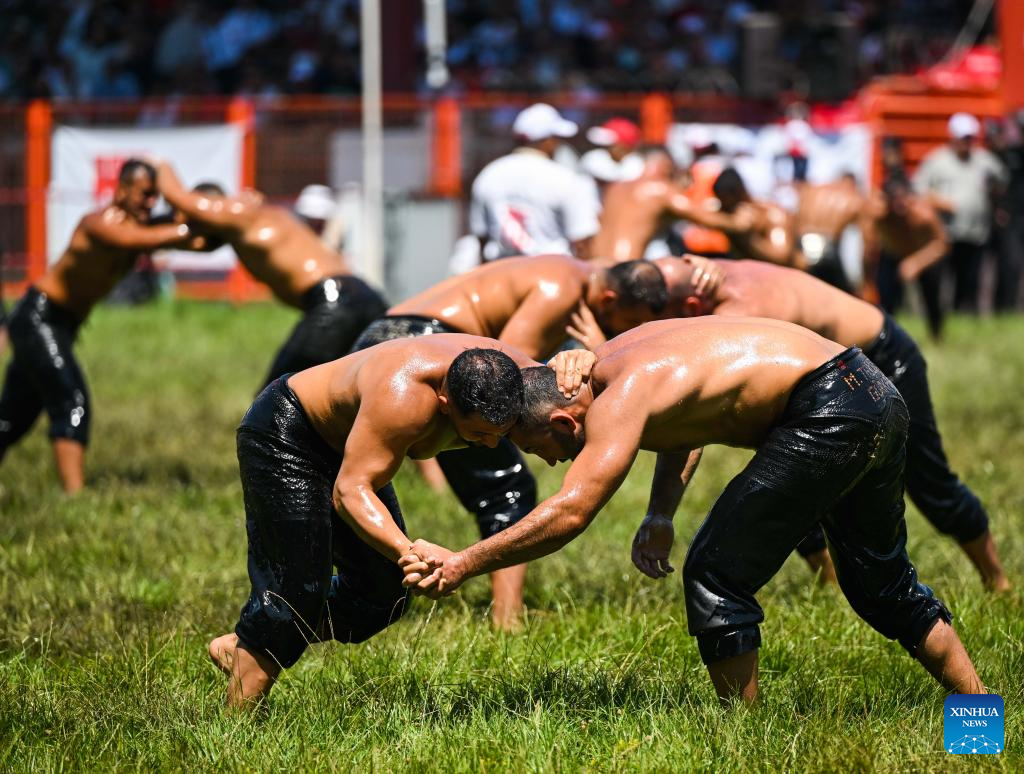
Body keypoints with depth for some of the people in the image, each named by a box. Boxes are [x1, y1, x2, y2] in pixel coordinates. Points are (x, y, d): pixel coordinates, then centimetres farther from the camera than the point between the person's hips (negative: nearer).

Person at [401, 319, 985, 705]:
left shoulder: (618, 401, -18)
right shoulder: (612, 357, 11)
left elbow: (569, 513, -27)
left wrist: (462, 564, -23)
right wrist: (662, 515, 14)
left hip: (829, 414, -10)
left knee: (717, 576, -5)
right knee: (883, 585, 24)